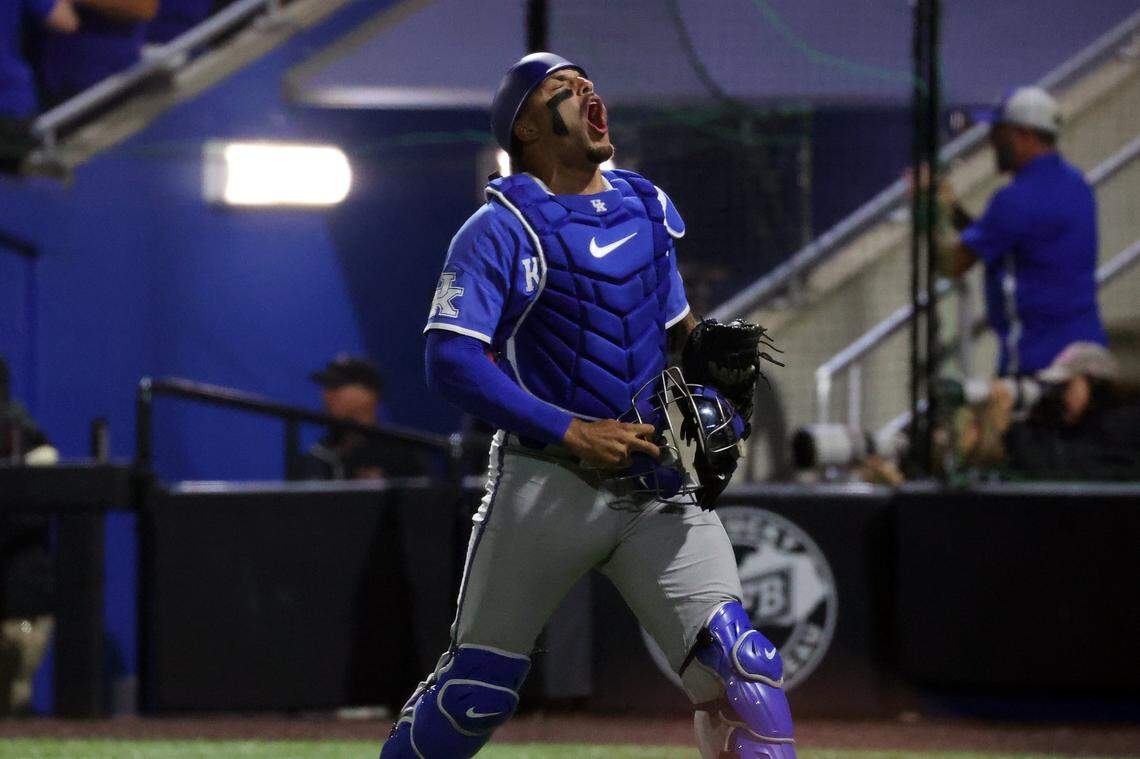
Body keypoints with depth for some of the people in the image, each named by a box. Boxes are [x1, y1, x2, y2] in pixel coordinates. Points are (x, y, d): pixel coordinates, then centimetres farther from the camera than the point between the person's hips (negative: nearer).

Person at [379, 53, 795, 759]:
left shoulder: (648, 207, 13)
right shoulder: (501, 229, -6)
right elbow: (451, 359, -16)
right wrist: (570, 432, -23)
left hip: (658, 485, 4)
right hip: (546, 482, -4)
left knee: (741, 672, -12)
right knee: (477, 689, 2)